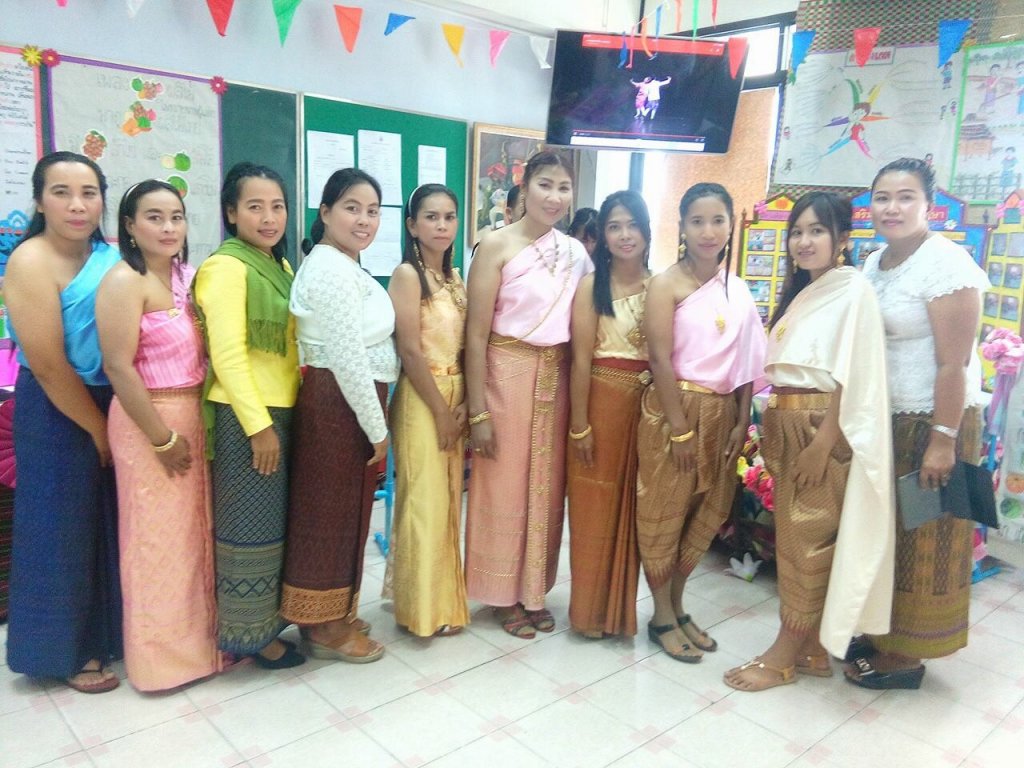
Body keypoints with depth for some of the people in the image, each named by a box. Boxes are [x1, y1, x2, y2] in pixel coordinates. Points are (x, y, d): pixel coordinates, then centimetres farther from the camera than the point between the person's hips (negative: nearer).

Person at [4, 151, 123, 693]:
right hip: (56, 415, -6)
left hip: (111, 405, 6)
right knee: (64, 532, 7)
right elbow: (49, 367, -17)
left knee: (111, 526, 16)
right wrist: (99, 430, -10)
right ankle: (67, 652, 26)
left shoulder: (110, 257, 3)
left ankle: (105, 634, 35)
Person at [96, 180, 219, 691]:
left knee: (196, 533, 16)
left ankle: (197, 638, 32)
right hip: (149, 423, -7)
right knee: (159, 540, 4)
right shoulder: (125, 281, -14)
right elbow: (118, 367, -19)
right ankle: (161, 655, 21)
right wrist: (162, 438, -17)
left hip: (195, 418, 7)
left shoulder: (186, 275, 9)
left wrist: (192, 426, 7)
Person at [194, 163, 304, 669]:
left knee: (271, 522, 17)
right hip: (244, 417, -8)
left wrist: (277, 418, 12)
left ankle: (265, 618, 31)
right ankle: (248, 633, 17)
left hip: (281, 410, 9)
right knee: (250, 526, 2)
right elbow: (227, 353, -19)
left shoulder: (279, 265, 12)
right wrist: (258, 424, -20)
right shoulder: (227, 267, -14)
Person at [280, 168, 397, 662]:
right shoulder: (332, 269, -18)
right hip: (338, 403, -10)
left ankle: (333, 614, 32)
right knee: (331, 512, 2)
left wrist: (375, 421, 15)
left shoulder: (343, 266, 15)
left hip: (345, 402, 10)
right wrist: (377, 428, -16)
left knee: (343, 510, 17)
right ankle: (324, 628, 18)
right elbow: (347, 359, -22)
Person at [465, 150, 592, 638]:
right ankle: (503, 595, 25)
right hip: (507, 374, -5)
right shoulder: (497, 245, -9)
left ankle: (534, 591, 30)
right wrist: (477, 412, -13)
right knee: (504, 487, 7)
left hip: (556, 378, 5)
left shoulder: (576, 252, 6)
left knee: (546, 487, 12)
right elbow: (476, 334, -11)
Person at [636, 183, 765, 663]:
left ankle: (677, 607, 31)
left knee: (704, 514, 13)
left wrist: (741, 422, 3)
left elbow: (746, 361, 10)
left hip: (721, 411, 6)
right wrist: (680, 428, -16)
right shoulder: (666, 284, -8)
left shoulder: (737, 289, 10)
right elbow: (660, 359, -14)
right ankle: (662, 618, 20)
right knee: (663, 512, 4)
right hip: (675, 407, -6)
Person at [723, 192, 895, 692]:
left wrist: (821, 444, -21)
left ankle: (783, 655, 12)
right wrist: (774, 430, 10)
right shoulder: (801, 292, 16)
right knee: (797, 537, 12)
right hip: (789, 429, 8)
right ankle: (811, 649, 23)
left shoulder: (853, 290, -9)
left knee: (808, 540, 0)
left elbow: (852, 375, -16)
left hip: (824, 430, -8)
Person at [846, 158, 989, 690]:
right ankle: (876, 633, 32)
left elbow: (954, 363, -18)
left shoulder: (945, 264, -15)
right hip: (879, 420, 7)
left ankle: (905, 656, 20)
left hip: (930, 422, -7)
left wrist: (943, 441, -20)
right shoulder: (873, 264, 9)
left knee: (918, 539, 5)